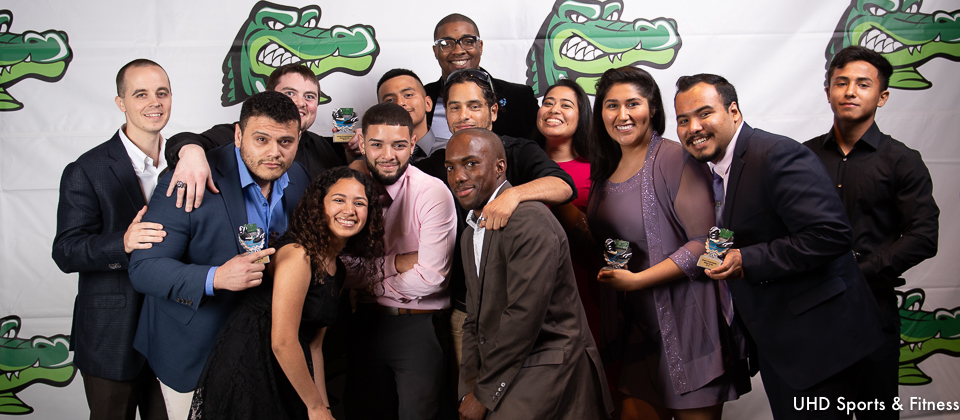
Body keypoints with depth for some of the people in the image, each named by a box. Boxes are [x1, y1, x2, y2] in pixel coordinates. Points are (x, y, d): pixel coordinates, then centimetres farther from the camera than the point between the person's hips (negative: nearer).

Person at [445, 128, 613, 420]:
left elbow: (524, 316, -21)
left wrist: (484, 393, -14)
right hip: (502, 370, 8)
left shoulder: (529, 222, -17)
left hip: (548, 370, -8)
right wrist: (470, 387, 2)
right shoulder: (471, 232, 14)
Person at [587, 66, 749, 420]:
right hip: (636, 323, 6)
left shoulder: (674, 159, -11)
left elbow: (706, 242, -16)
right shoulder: (605, 169, 10)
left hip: (686, 318, -6)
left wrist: (637, 280, -19)